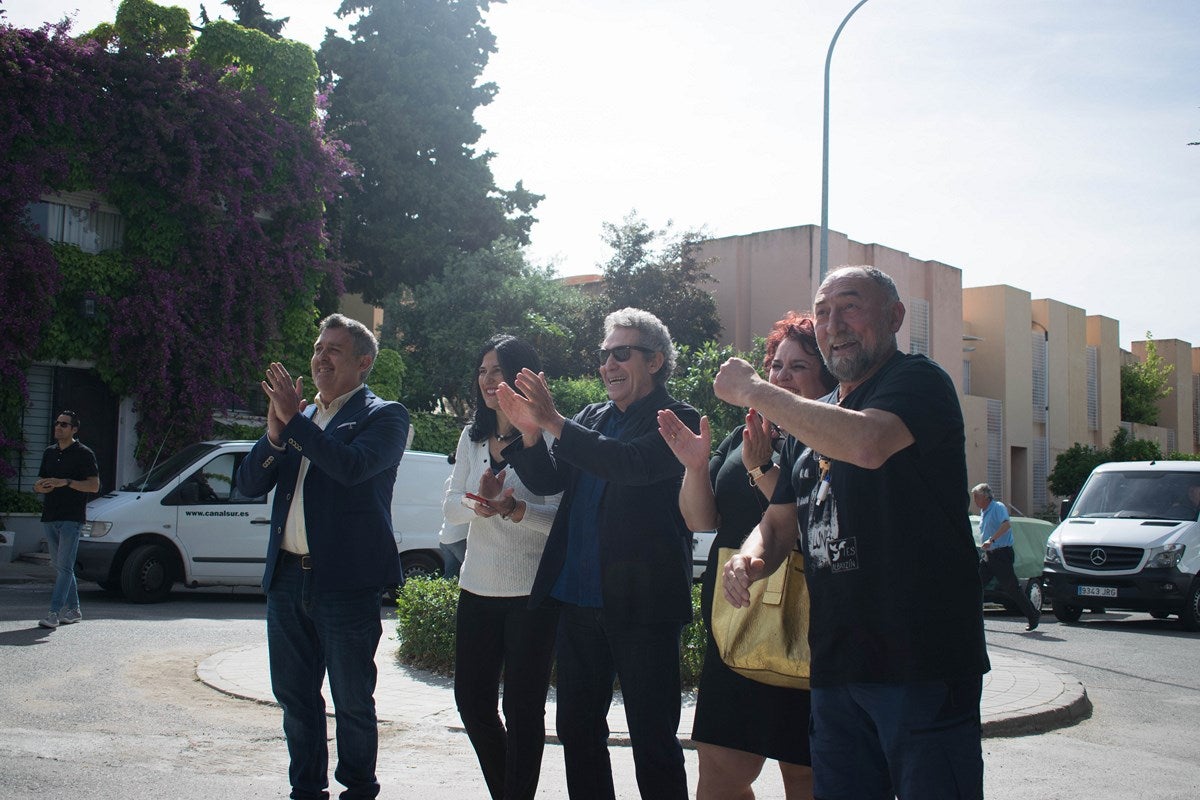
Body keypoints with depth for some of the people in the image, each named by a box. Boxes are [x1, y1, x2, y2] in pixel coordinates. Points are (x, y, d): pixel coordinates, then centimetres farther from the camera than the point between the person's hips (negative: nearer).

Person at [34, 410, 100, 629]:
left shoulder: (83, 453, -3)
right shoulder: (50, 452, 17)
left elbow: (94, 486, -9)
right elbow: (38, 484, 22)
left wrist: (66, 482, -19)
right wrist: (41, 486, -3)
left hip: (72, 517, -7)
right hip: (50, 516, 7)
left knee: (64, 566, -11)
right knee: (60, 566, 12)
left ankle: (55, 612, -16)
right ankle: (73, 609, 21)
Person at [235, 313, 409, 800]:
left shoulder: (384, 416, -2)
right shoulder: (301, 418, 16)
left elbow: (352, 466, -22)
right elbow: (248, 484, 10)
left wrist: (293, 420, -17)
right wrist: (276, 432, -7)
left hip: (346, 581, -6)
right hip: (287, 577, 6)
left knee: (352, 702, 4)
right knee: (294, 698, 14)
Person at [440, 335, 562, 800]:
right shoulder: (472, 437, 10)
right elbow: (450, 507, 5)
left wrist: (515, 510, -30)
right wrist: (478, 505, -17)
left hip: (532, 592, -6)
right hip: (478, 587, 6)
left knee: (522, 708, 2)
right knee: (472, 701, 14)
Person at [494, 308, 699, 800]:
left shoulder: (675, 419, -6)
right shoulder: (590, 420, 15)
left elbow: (633, 464, -23)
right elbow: (547, 481, 8)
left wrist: (553, 423, -27)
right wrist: (530, 432, -11)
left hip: (641, 602, -7)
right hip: (579, 601, 7)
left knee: (652, 738, 0)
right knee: (577, 728, 15)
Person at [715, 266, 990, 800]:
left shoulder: (917, 381, -6)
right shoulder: (810, 420, 19)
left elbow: (867, 442, -29)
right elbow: (779, 522, 21)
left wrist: (755, 391, -17)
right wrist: (750, 559, -4)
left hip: (922, 661, -7)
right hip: (835, 665, 8)